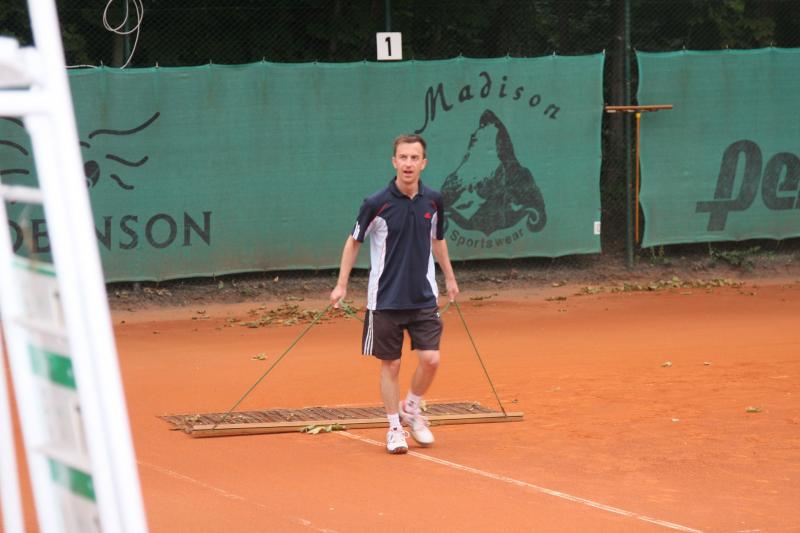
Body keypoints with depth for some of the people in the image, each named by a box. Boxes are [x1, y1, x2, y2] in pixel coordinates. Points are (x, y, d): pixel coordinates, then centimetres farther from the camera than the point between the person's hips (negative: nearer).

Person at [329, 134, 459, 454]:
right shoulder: (377, 204, -11)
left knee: (430, 359, -6)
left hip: (424, 297, 3)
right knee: (390, 365, 2)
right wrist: (341, 284, -2)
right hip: (385, 299, -3)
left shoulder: (433, 201, 0)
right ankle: (395, 428, 17)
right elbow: (354, 242, 2)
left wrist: (450, 278, 23)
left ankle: (412, 410, 20)